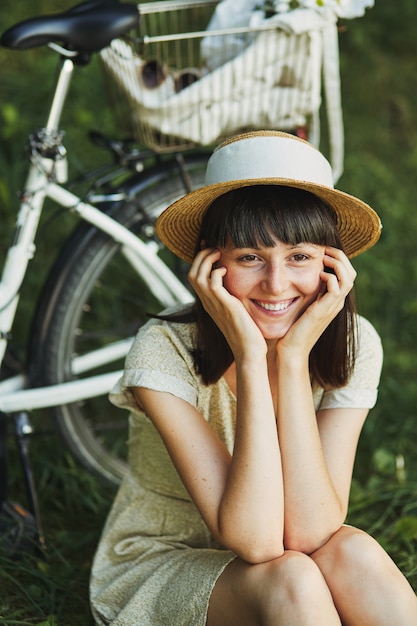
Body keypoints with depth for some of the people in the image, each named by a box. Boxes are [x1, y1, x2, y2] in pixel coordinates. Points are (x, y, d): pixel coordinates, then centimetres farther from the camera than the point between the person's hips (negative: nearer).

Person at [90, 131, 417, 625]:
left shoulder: (353, 347, -15)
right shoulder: (164, 352, -24)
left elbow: (307, 535, -25)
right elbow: (254, 539, -31)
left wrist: (294, 356, -30)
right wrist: (249, 357, -35)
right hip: (156, 570, -3)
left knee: (351, 553, -30)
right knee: (289, 581, -33)